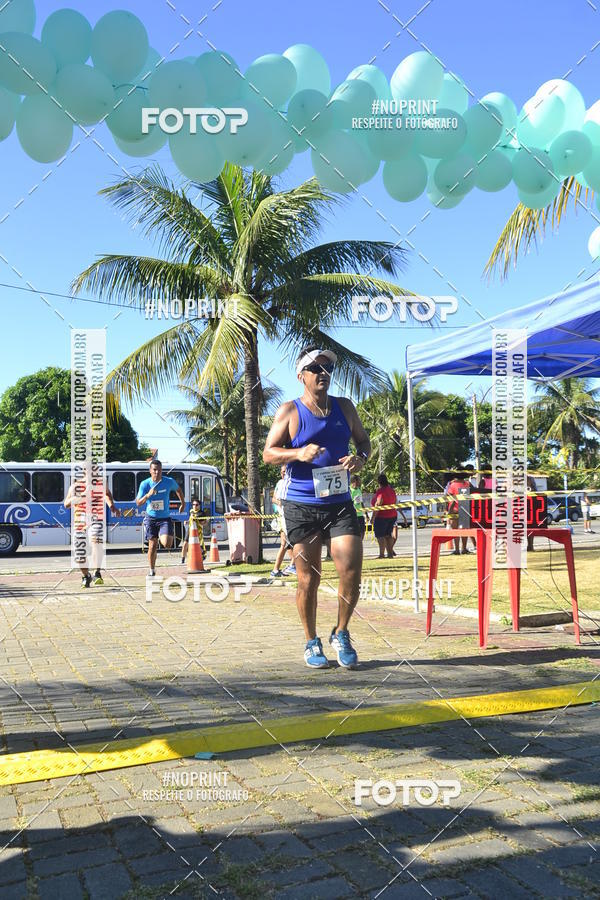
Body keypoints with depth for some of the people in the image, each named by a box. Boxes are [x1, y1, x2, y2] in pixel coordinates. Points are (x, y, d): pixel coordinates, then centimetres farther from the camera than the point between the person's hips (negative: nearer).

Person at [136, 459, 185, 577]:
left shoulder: (169, 482, -9)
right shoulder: (145, 484, -10)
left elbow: (178, 490, 13)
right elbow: (138, 503, -12)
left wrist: (183, 504, 18)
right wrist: (148, 495, -29)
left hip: (165, 518, -1)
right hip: (151, 518, 1)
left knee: (166, 544, -20)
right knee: (152, 546, 1)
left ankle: (165, 536, 19)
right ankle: (152, 572, 18)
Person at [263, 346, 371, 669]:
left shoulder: (344, 407, 10)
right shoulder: (289, 411, -1)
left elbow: (363, 439, 19)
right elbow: (269, 453, -3)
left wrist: (361, 457, -4)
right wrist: (298, 453, -22)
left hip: (340, 503, 3)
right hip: (301, 506, -3)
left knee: (352, 573, -6)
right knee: (308, 579, 4)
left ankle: (341, 634, 17)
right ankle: (312, 642, 23)